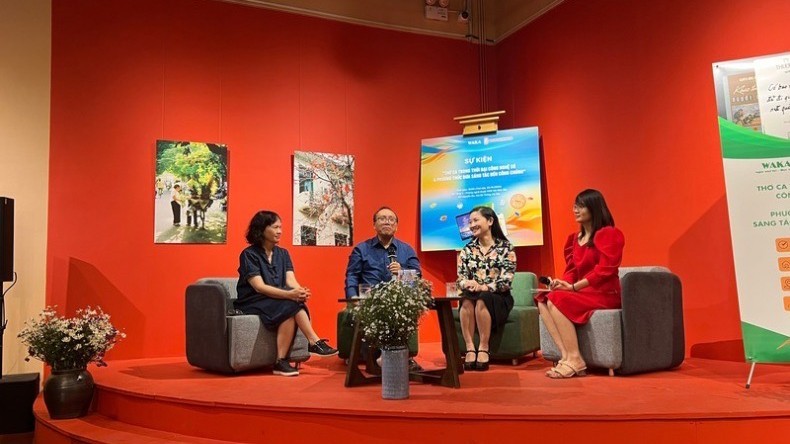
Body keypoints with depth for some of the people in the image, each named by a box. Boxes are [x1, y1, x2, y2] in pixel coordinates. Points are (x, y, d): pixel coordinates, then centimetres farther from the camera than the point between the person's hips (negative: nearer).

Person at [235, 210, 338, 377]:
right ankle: (315, 342, -27)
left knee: (293, 304, -30)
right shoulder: (249, 254, -7)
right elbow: (259, 287, -20)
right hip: (253, 304, -5)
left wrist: (300, 291, -30)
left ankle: (281, 361, -30)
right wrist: (290, 294, -34)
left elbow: (291, 280, -4)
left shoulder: (282, 254, 11)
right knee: (291, 304, -32)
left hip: (280, 301, 5)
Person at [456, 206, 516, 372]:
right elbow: (460, 279, 2)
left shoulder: (505, 247, -1)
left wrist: (483, 287, -26)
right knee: (467, 300, -33)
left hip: (498, 298, -2)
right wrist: (467, 284, -22)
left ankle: (483, 349, -27)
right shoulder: (467, 249, 11)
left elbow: (506, 281, -11)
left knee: (481, 301, -36)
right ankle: (470, 349, -32)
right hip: (474, 296, 3)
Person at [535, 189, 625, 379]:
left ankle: (575, 360, -25)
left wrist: (573, 287, -22)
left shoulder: (608, 234, -8)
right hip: (583, 292, 8)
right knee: (543, 300, -14)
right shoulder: (576, 238, 16)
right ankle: (565, 355, -23)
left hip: (604, 294, -8)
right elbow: (572, 270, 14)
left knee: (557, 300, -28)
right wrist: (562, 283, -8)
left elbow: (605, 270, -18)